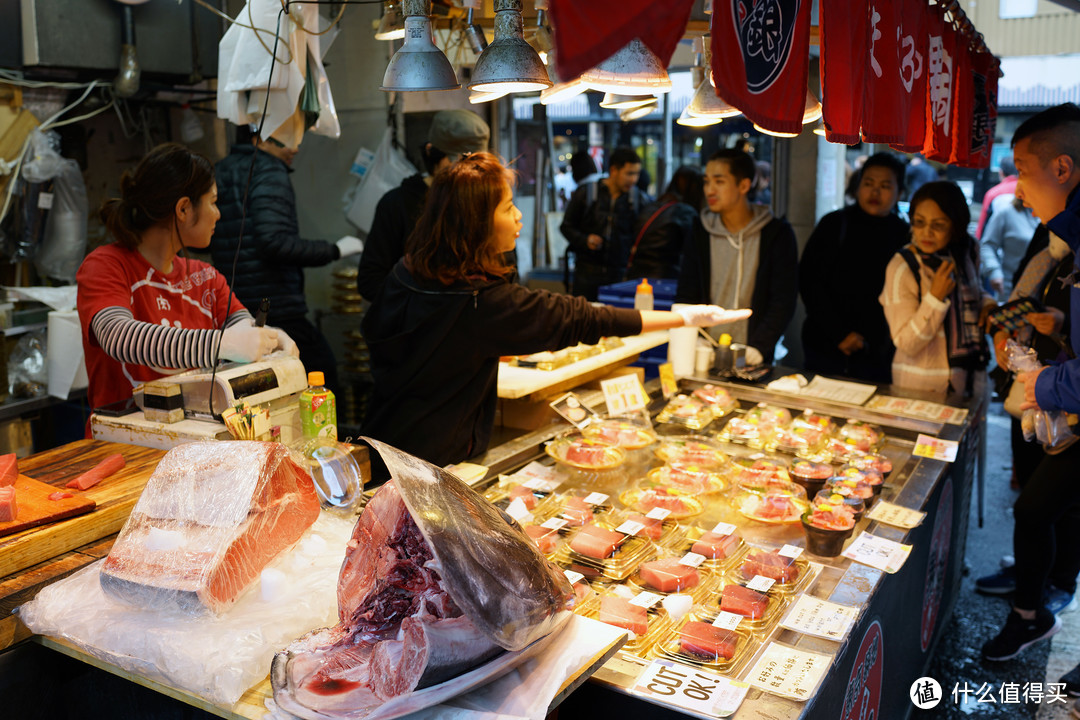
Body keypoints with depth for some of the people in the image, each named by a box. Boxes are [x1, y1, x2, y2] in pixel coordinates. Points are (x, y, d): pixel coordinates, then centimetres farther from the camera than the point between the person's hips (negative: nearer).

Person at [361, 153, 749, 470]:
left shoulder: (406, 271, -3)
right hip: (434, 458, -7)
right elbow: (580, 320, -21)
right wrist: (685, 317, -14)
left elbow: (373, 331, 12)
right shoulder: (487, 302, -25)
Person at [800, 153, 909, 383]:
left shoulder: (905, 236, 2)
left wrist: (865, 339, -7)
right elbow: (808, 280, -3)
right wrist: (839, 334, -9)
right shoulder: (835, 224, 1)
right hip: (824, 349, 0)